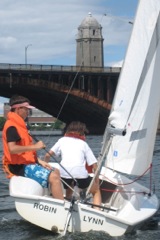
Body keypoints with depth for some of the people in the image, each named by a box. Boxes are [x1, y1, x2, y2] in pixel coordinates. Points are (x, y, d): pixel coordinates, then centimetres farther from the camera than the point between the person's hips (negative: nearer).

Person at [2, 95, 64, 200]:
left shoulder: (19, 124, 17)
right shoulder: (11, 126, -15)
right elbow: (12, 149, -30)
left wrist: (39, 161, 12)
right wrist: (34, 146, -25)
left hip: (27, 163, 11)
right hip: (20, 167, -11)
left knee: (56, 172, 19)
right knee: (54, 177, -21)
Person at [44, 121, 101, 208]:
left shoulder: (62, 140, 24)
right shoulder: (83, 144, 23)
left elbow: (48, 155, 14)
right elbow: (94, 165, 15)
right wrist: (97, 181, 26)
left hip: (64, 172, 2)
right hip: (80, 173, -2)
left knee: (69, 189, 34)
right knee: (96, 190, 21)